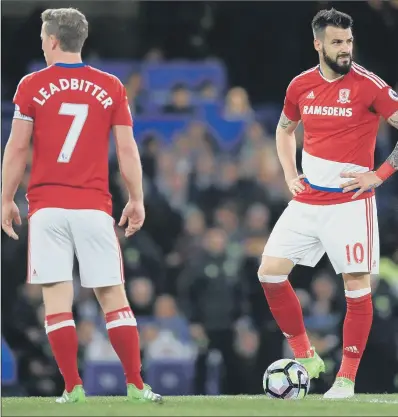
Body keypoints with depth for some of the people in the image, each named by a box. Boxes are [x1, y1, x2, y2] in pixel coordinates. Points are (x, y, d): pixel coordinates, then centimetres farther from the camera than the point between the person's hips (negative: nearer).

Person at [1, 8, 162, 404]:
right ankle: (136, 385, 3)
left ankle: (73, 387, -4)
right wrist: (136, 200, 12)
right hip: (94, 207, 1)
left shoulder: (32, 86, 0)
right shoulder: (110, 87, 4)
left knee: (56, 295, -1)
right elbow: (127, 150, 4)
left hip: (47, 207, -1)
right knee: (112, 295, 6)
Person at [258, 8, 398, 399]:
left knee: (356, 286, -4)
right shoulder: (301, 86, 5)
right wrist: (290, 174, 11)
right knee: (270, 272, 0)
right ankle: (305, 357, 13)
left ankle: (347, 379, 6)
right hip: (307, 201, 5)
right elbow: (285, 129, 24)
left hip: (351, 203, -5)